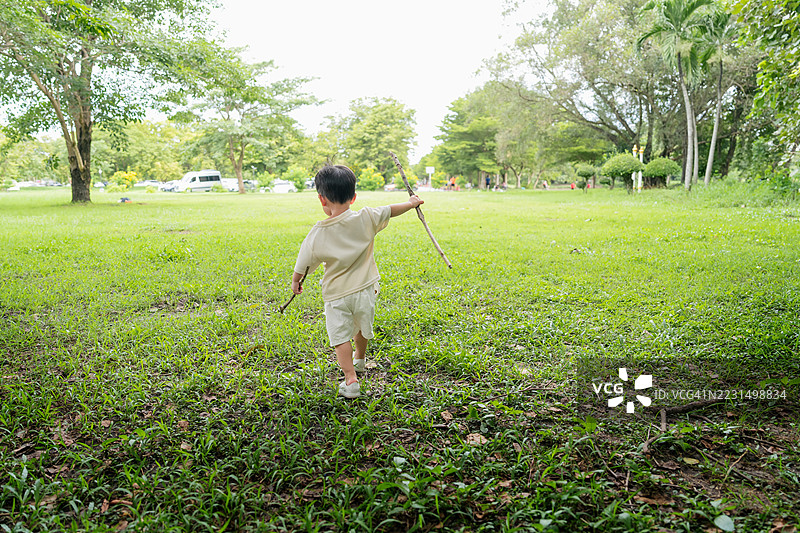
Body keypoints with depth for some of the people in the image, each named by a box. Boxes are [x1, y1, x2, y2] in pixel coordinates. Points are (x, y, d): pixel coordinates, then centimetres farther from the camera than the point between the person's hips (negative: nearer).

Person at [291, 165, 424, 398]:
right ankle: (359, 360, 49)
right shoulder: (365, 219, -13)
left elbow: (304, 264, -2)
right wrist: (411, 203, 22)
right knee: (362, 327, 25)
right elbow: (391, 210, 3)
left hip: (336, 294, -3)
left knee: (340, 337, 8)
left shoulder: (317, 234, -14)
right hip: (364, 289, 3)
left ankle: (351, 379, -1)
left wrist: (295, 282, 18)